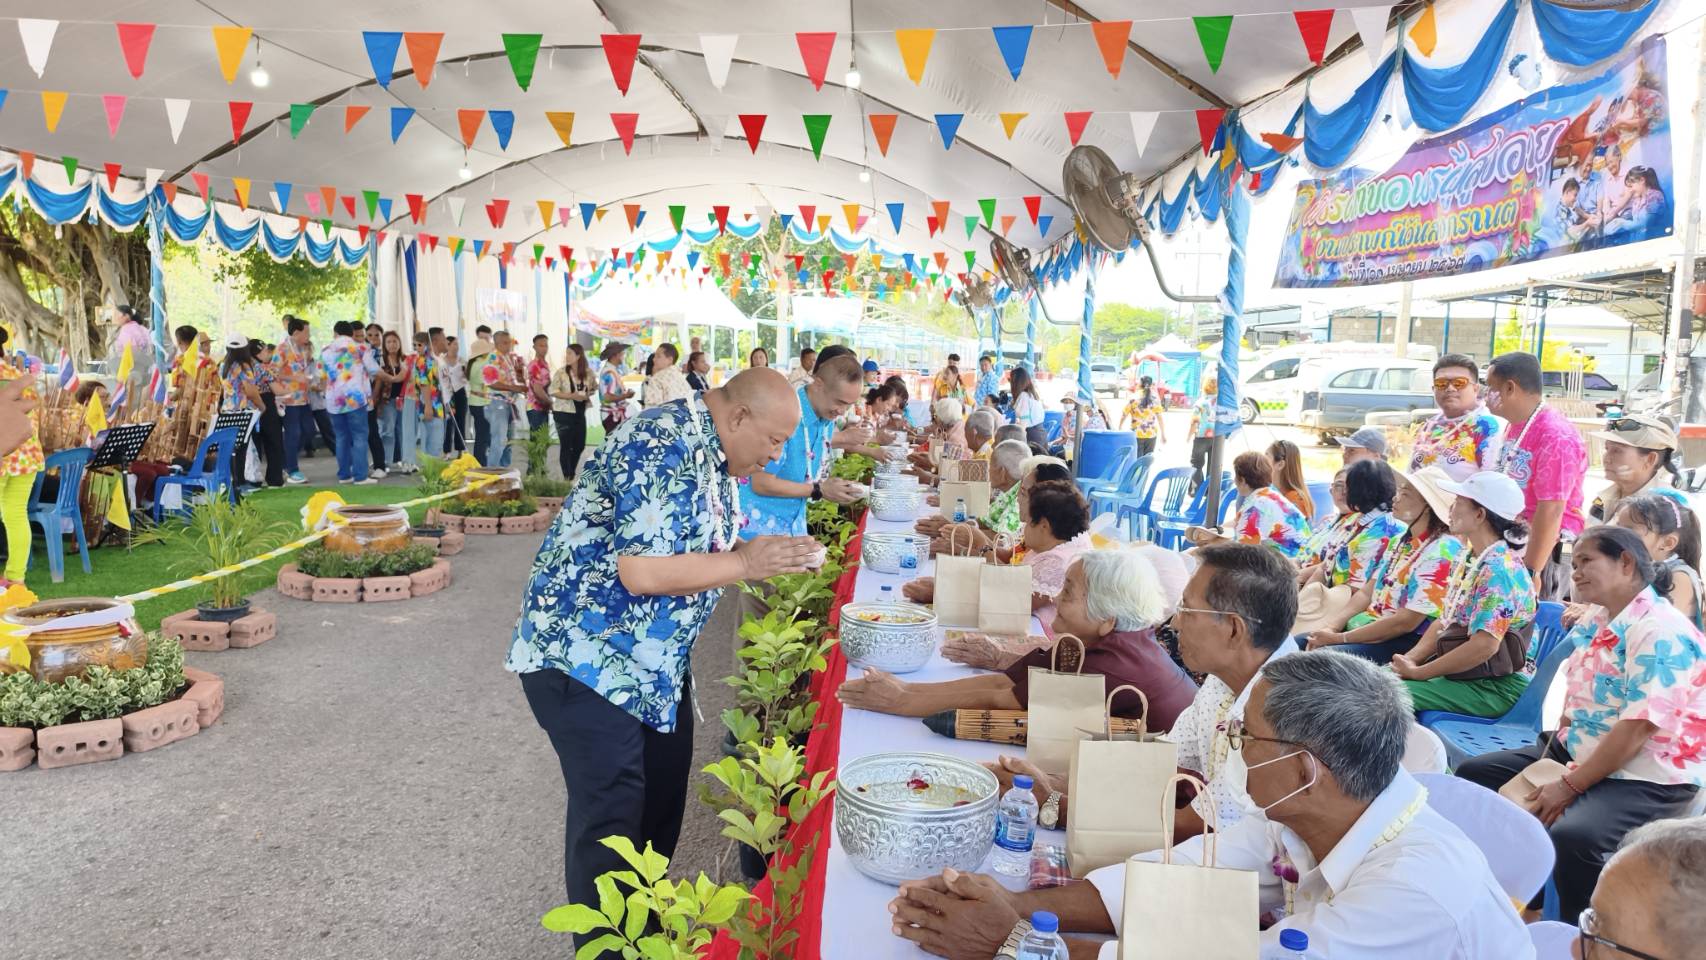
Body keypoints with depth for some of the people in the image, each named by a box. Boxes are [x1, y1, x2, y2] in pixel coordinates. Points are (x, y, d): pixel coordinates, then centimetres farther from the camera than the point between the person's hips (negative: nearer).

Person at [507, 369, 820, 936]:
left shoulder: (714, 451, 6)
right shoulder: (665, 446, -25)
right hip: (587, 655, -10)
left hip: (652, 659, 10)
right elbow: (644, 572, -31)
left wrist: (767, 555, -5)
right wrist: (746, 564, -22)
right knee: (609, 816, -3)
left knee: (663, 794, 17)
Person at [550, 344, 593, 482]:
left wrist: (587, 395, -7)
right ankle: (567, 477, 10)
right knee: (566, 446, 1)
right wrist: (572, 396, -21)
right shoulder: (561, 372, -8)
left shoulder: (588, 372, 1)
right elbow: (553, 391, -11)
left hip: (580, 413, 4)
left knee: (580, 445, 9)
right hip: (563, 413, -4)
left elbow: (593, 389, 15)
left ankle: (571, 473, 29)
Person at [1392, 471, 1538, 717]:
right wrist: (1410, 659, -2)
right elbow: (1444, 622, 15)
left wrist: (1417, 672, -19)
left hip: (1494, 687, -9)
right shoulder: (1471, 561, 12)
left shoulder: (1499, 570, -19)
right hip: (1461, 673, 9)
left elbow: (1484, 646, -27)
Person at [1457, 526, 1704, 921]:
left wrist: (1569, 786, -23)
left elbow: (1638, 729, -25)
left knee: (1571, 837, -35)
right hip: (1575, 754, 10)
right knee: (1475, 774, 8)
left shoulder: (1661, 631, -20)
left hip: (1645, 778, -10)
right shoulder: (1601, 623, 10)